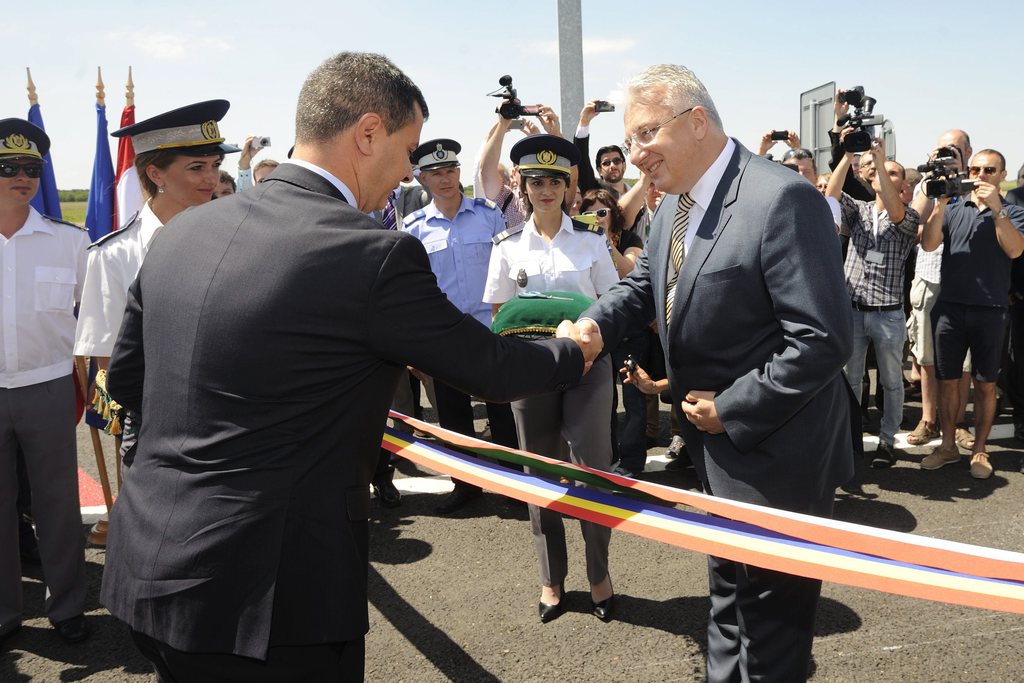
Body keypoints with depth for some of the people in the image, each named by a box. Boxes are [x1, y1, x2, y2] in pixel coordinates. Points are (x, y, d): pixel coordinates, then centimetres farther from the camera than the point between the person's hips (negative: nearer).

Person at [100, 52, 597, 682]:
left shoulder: (183, 232, 3)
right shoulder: (376, 255, -17)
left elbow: (127, 378, 14)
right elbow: (490, 369, -5)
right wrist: (572, 352, 15)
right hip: (268, 595, -7)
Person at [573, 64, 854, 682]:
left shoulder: (782, 199, -25)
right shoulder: (675, 207, 4)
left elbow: (825, 338, -28)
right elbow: (644, 285, 14)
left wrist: (729, 409, -21)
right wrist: (596, 324, -7)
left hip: (776, 454, -9)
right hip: (719, 447, 9)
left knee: (773, 613, 9)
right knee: (729, 591, 26)